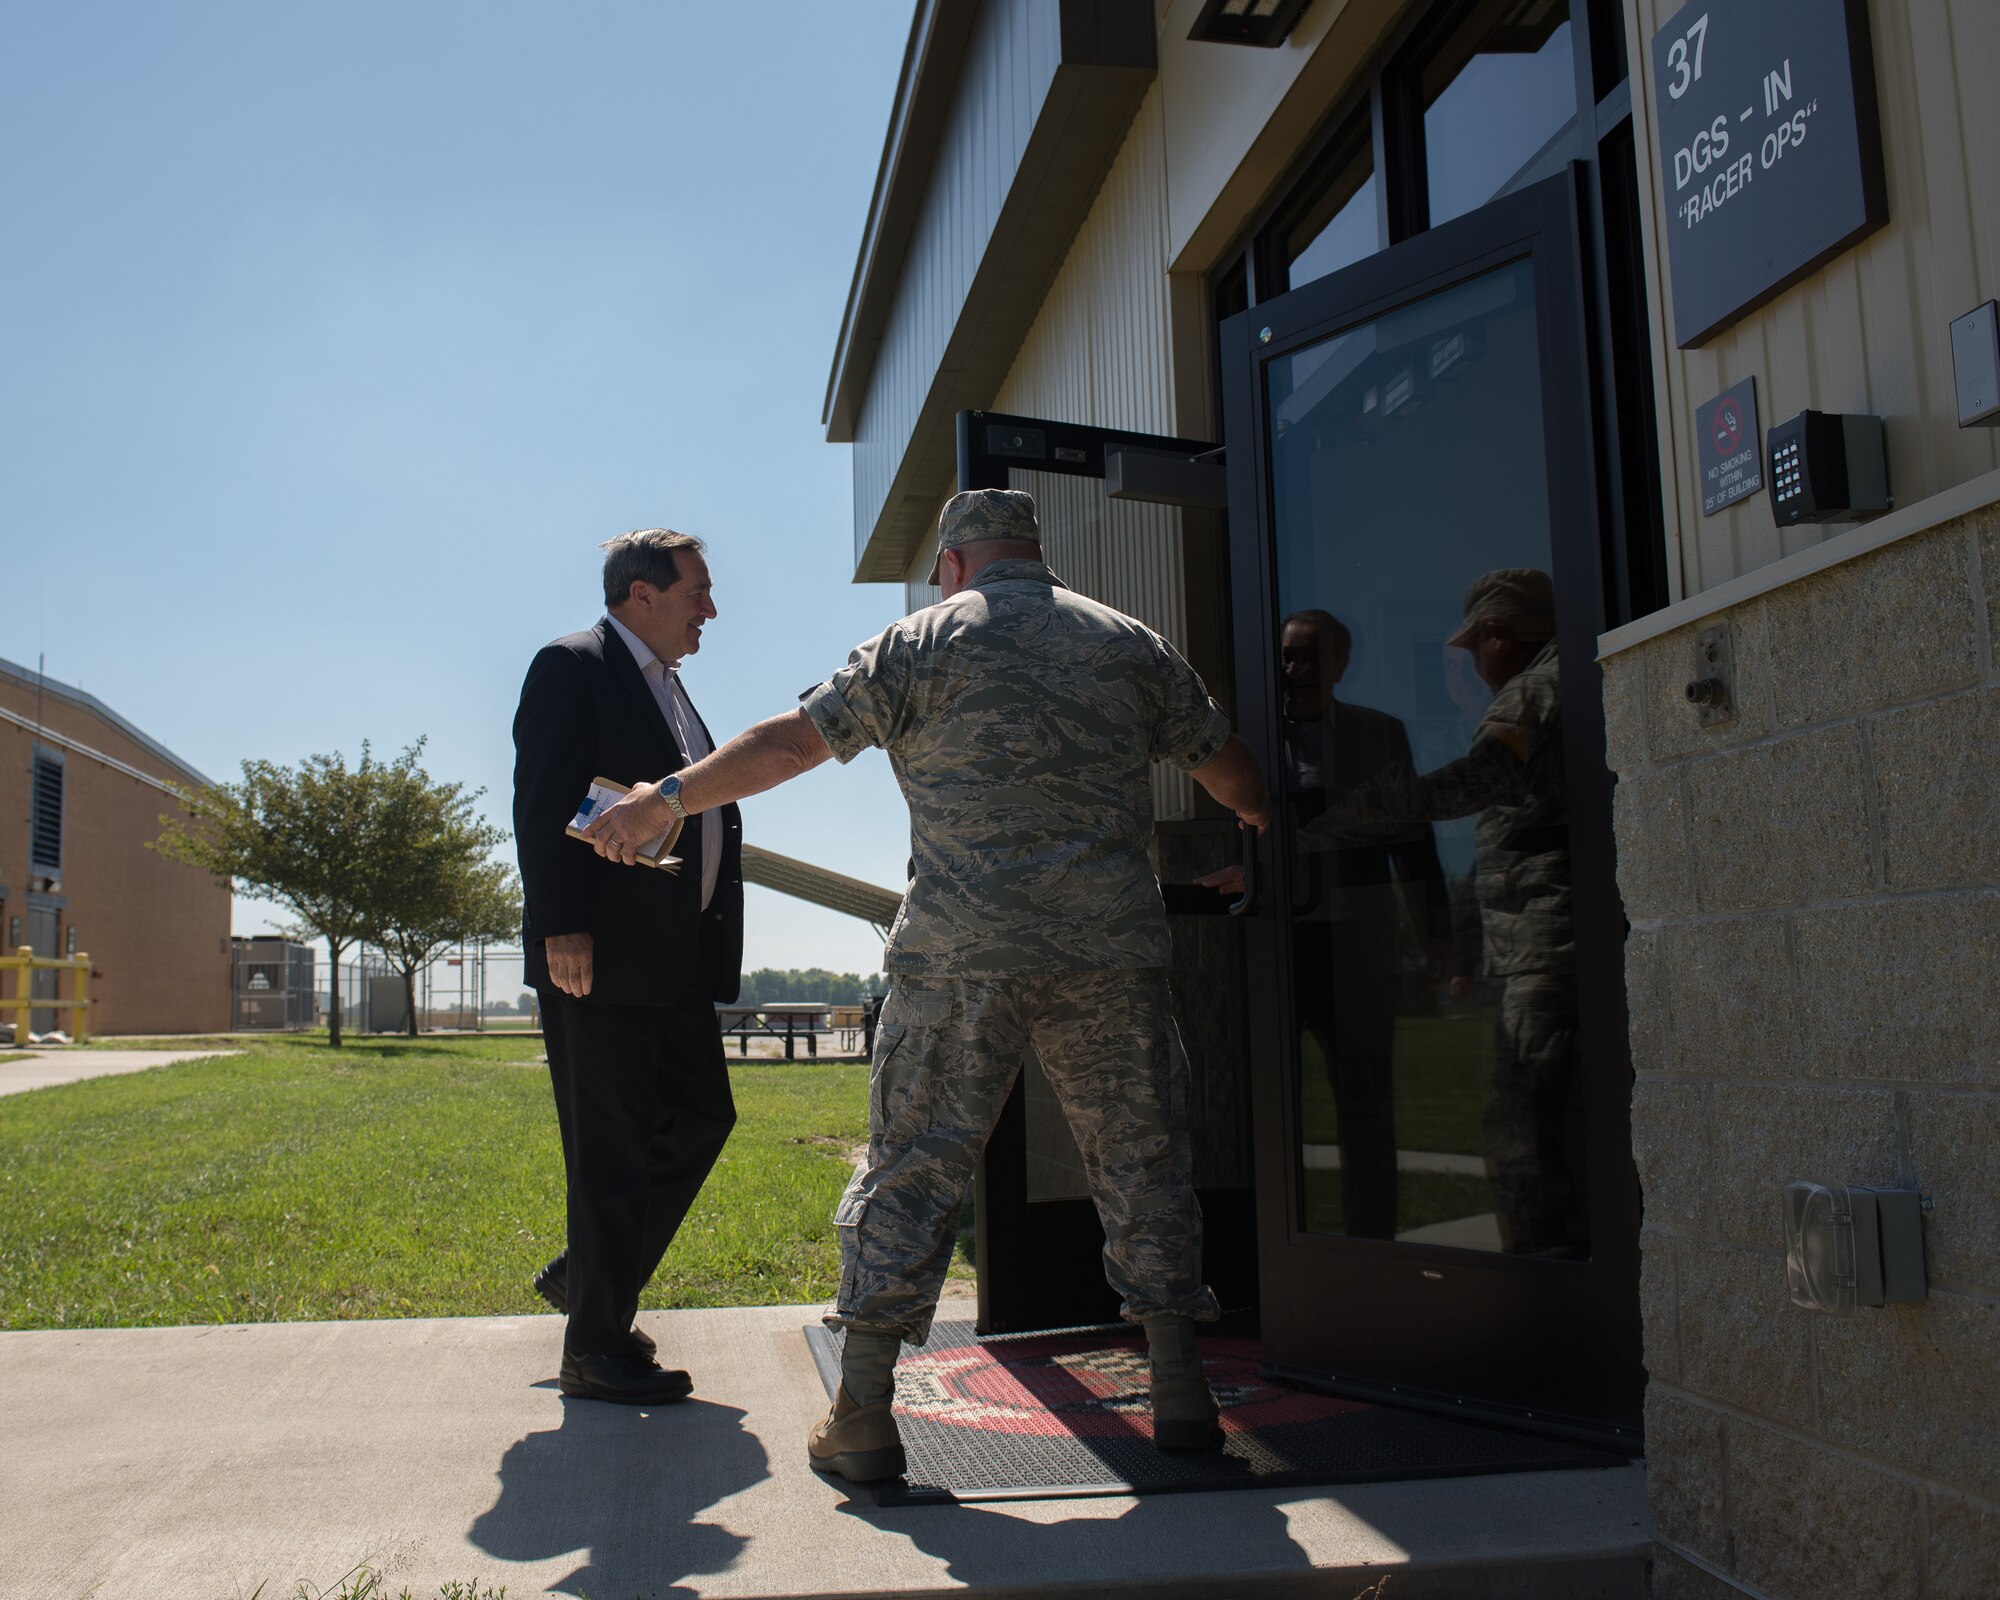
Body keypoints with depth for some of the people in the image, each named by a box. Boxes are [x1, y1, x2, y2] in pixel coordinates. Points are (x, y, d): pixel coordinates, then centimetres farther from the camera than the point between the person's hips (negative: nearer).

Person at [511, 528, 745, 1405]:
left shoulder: (669, 688, 21)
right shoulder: (572, 668, -6)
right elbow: (541, 807, -15)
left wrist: (711, 947, 17)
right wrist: (561, 932, -23)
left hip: (675, 965, 9)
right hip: (599, 962, -9)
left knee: (702, 1118, 13)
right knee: (612, 1153, -2)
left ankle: (584, 1277, 28)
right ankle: (595, 1349, 10)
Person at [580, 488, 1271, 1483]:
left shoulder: (926, 641, 3)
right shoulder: (1131, 643, 12)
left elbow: (791, 741, -2)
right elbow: (1228, 768, 20)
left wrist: (661, 802, 5)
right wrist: (1255, 813, 43)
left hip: (963, 956, -2)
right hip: (1111, 952, 3)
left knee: (911, 1165, 4)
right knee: (1142, 1159, 13)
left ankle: (861, 1417, 8)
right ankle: (1180, 1397, 16)